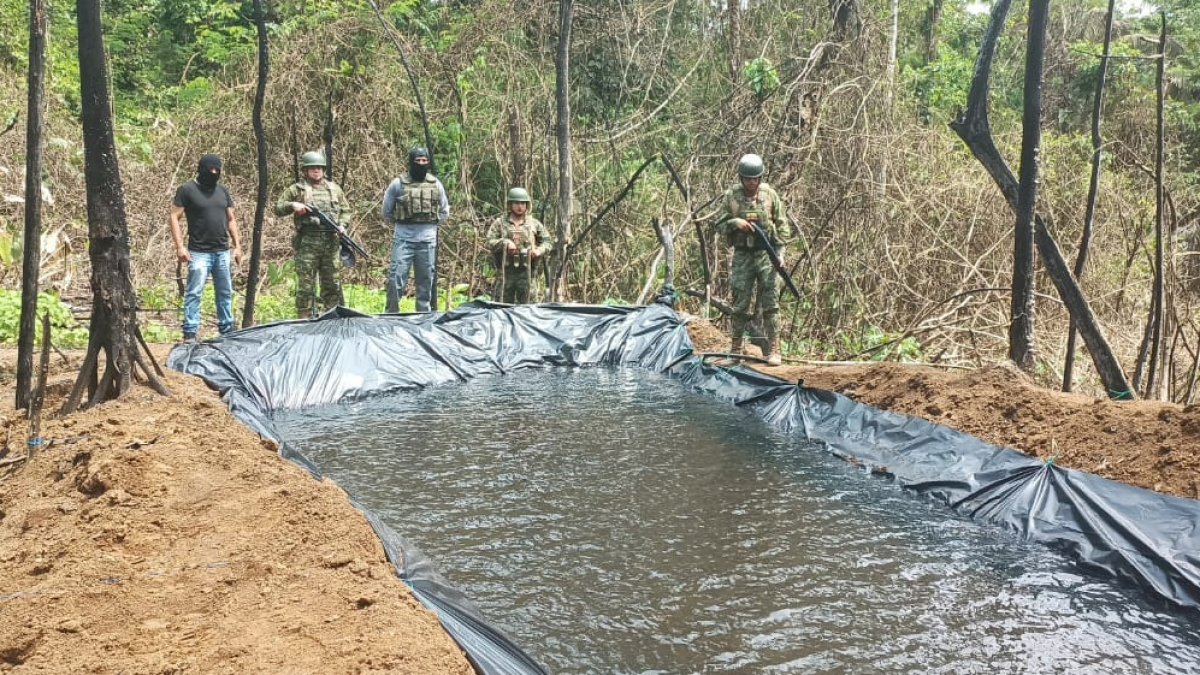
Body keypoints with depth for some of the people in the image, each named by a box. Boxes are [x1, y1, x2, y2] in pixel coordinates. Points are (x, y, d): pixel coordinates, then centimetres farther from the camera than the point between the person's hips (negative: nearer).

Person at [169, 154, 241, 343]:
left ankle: (227, 330, 20)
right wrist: (180, 246, -13)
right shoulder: (187, 190, -3)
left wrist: (237, 245, 11)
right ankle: (190, 333, -5)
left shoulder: (223, 191, 14)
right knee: (194, 293, -7)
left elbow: (231, 220, 18)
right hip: (199, 253, -6)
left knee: (226, 293, 11)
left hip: (223, 252, 6)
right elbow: (174, 217, -5)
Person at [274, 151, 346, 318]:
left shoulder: (334, 189, 15)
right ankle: (305, 319, 1)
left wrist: (342, 226, 1)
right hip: (307, 243, -3)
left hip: (331, 242, 3)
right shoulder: (297, 189, 5)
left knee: (332, 284, 7)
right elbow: (277, 208, 5)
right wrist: (293, 205, -14)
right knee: (306, 284, -3)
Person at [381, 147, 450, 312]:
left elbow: (444, 211, 17)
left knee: (426, 279, 7)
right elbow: (387, 211, 9)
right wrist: (398, 225, 11)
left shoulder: (435, 184, 6)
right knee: (396, 276, -8)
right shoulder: (398, 184, -1)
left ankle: (423, 313, 16)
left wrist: (433, 225, 12)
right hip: (403, 238, -2)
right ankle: (392, 313, 1)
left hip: (427, 239, 2)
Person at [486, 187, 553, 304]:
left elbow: (548, 241, 13)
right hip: (507, 270, -1)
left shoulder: (534, 223, 10)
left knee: (523, 304, 3)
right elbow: (490, 242, -1)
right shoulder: (500, 223, 6)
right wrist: (505, 243, -17)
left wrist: (540, 250, -7)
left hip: (525, 271, 1)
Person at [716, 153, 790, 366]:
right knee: (740, 305, 6)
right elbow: (720, 224, 6)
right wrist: (735, 223, -14)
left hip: (766, 253, -1)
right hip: (742, 255, 1)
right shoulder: (731, 195, 1)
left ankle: (773, 350, 0)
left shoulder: (770, 194, 1)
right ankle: (736, 349, 16)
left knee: (770, 304, -3)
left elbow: (782, 225, 5)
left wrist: (779, 252, -3)